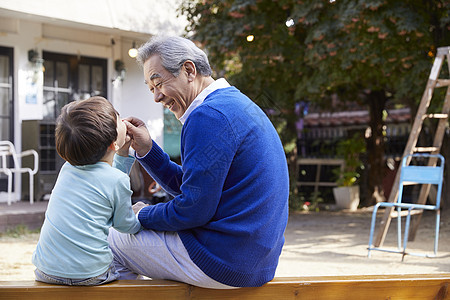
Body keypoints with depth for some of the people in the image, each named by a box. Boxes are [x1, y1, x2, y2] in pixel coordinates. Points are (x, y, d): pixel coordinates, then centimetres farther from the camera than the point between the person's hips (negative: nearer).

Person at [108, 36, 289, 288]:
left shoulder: (209, 115, -19)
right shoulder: (235, 103, 14)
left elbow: (193, 209, -21)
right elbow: (186, 186, 17)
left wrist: (143, 216, -3)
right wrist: (146, 149, 6)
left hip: (224, 263, -10)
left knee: (111, 240, 6)